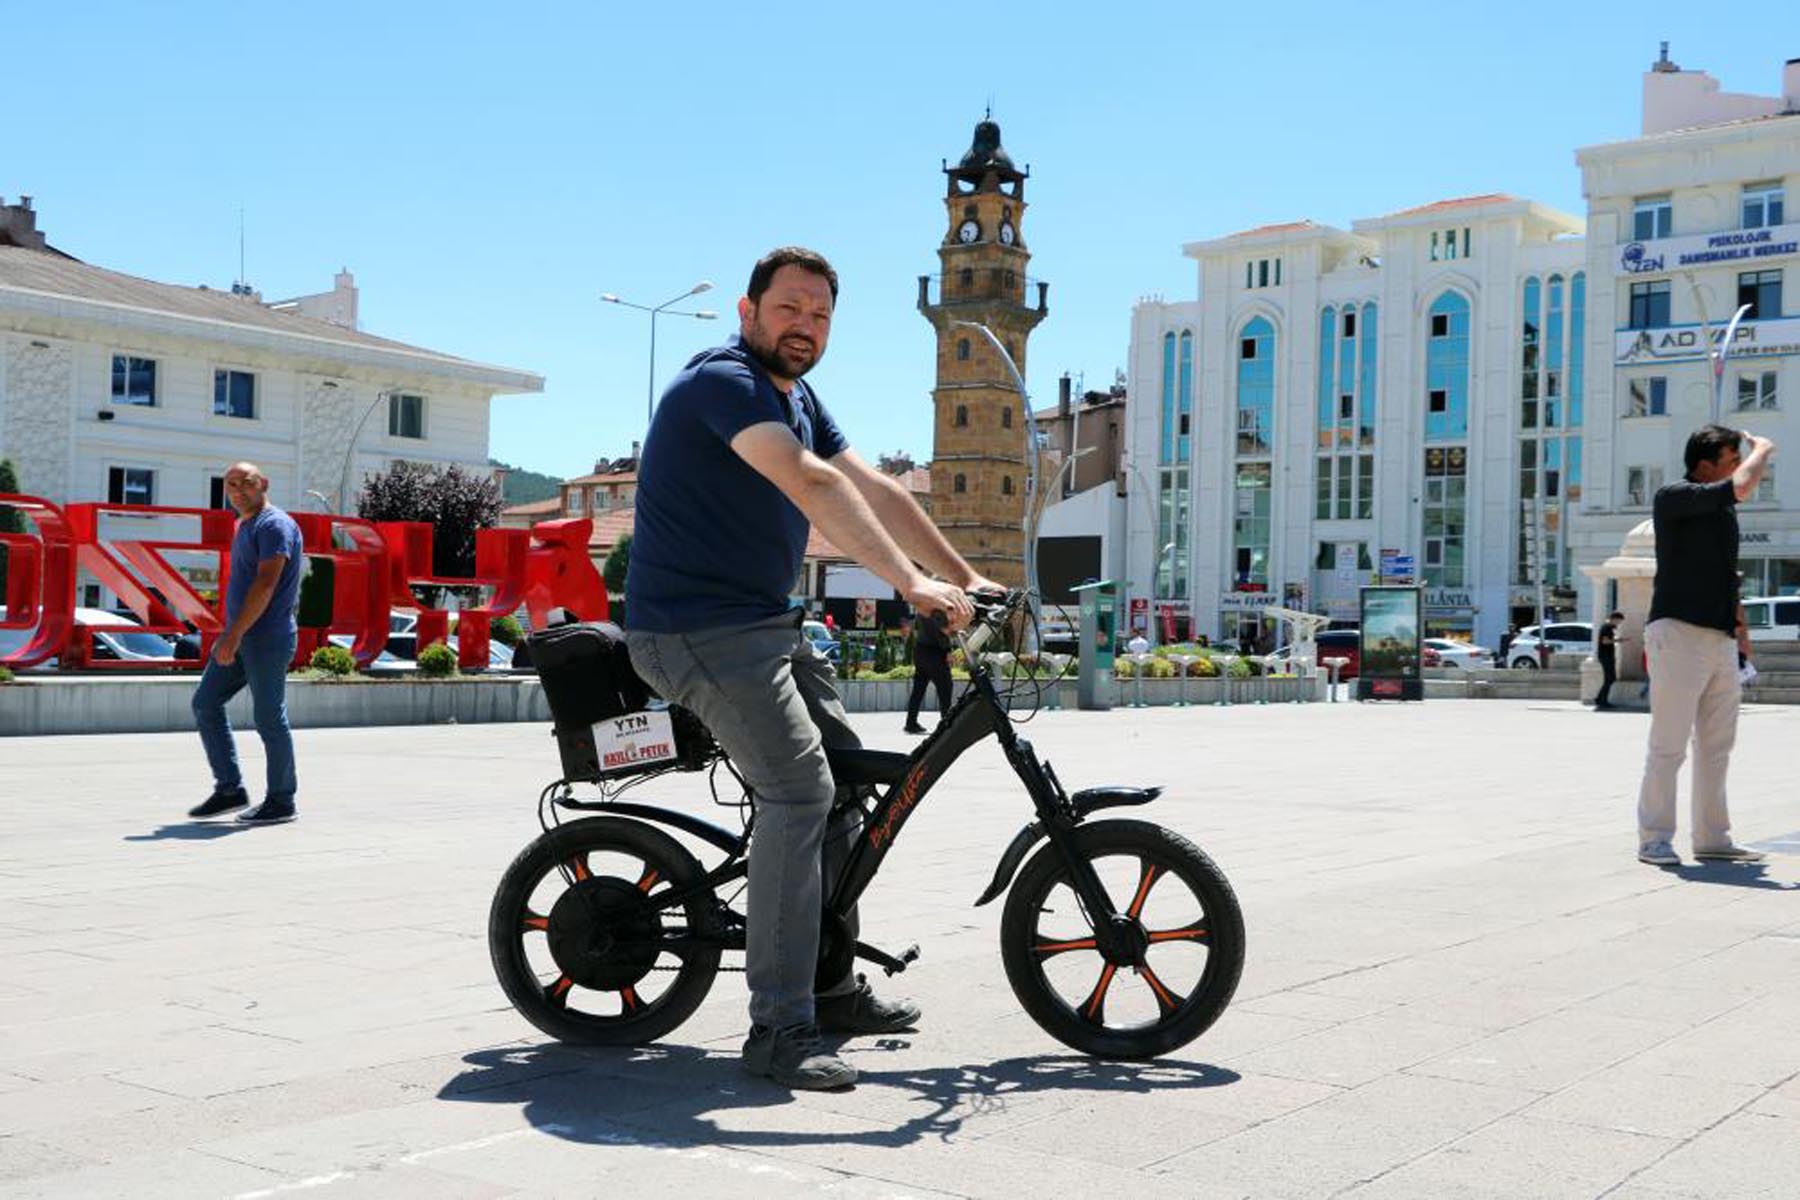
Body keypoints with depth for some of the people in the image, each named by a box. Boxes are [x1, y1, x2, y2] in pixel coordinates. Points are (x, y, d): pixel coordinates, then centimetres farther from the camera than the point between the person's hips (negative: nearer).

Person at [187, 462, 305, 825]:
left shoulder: (275, 525, -12)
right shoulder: (245, 527, 19)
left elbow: (266, 584, -21)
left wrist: (234, 634, -24)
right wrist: (230, 635, 21)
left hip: (267, 638, -10)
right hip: (239, 636, 10)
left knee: (269, 718, -4)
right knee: (205, 703, 7)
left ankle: (281, 802, 7)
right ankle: (230, 789, 12)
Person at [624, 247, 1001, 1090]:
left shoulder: (799, 400, 16)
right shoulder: (721, 381, -16)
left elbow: (876, 491, 11)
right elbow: (813, 483, -30)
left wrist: (964, 578, 3)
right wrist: (910, 584, -37)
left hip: (762, 625, 10)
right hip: (696, 629, -10)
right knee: (798, 789, -21)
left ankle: (831, 987, 24)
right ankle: (778, 1029, -17)